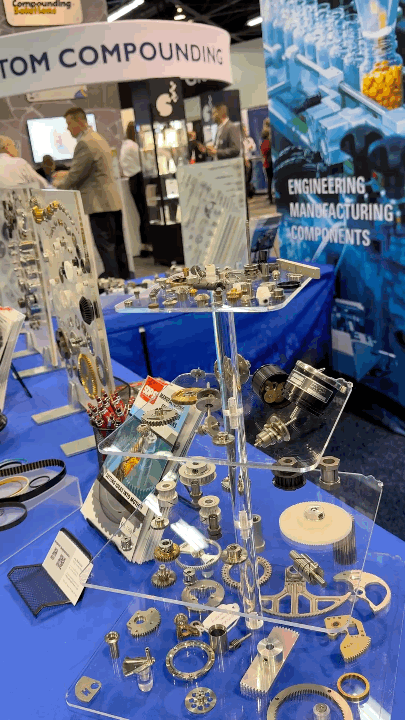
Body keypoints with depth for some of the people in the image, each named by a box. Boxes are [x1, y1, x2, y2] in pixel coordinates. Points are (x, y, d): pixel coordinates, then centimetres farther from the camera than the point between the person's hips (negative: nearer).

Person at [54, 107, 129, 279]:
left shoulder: (85, 143, -13)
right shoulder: (98, 138, 19)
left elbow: (75, 176, -13)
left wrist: (60, 183, 5)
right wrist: (66, 175, 25)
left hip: (99, 204, -10)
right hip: (113, 201, 10)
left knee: (106, 247, -7)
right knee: (117, 245, 12)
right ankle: (124, 278, 19)